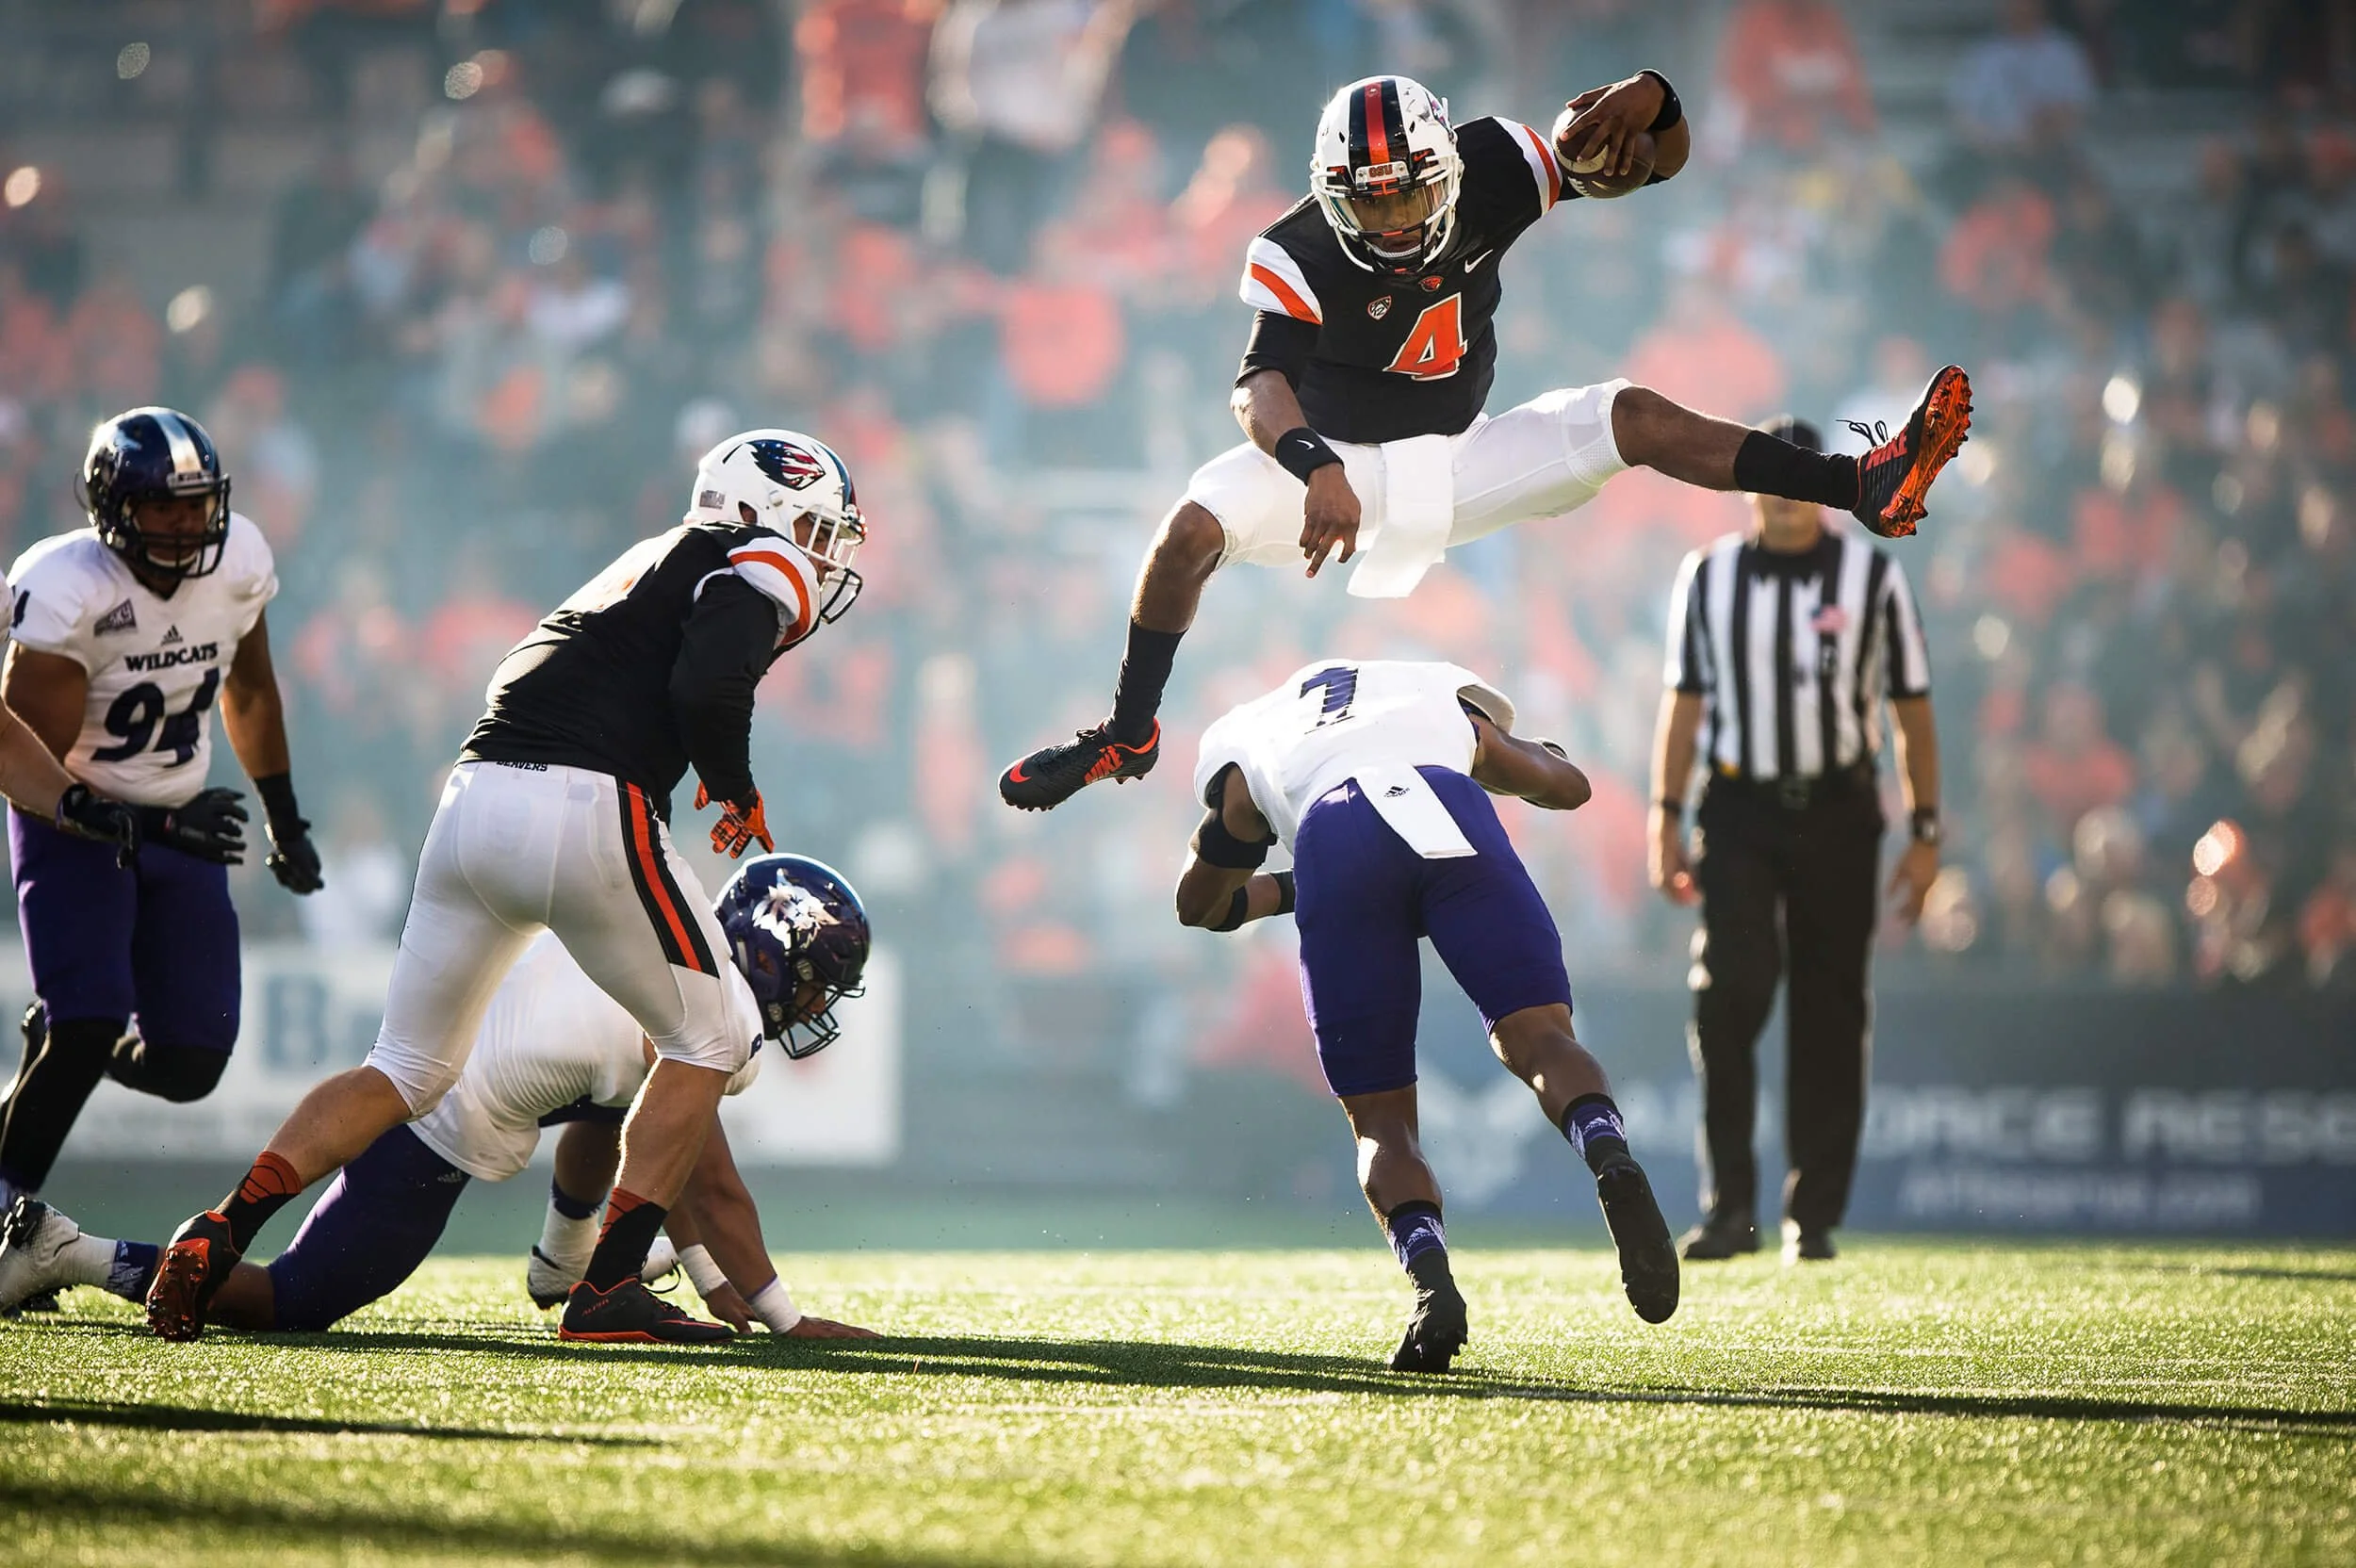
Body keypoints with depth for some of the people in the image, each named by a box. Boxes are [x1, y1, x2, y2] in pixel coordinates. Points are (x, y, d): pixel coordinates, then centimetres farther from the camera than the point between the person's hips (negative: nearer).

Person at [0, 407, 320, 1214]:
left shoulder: (239, 561, -8)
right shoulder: (66, 593, -25)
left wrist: (285, 819, 18)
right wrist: (155, 827, -31)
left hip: (179, 820, 5)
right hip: (72, 820, -5)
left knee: (189, 1064, -1)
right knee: (88, 1023, -22)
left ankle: (67, 1046, 30)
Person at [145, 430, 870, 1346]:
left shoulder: (653, 564, 32)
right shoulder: (764, 565, 7)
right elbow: (707, 684, -11)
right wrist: (737, 790, 6)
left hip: (472, 799, 7)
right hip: (587, 809, -7)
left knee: (409, 1068, 15)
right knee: (702, 1044, 11)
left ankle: (219, 1236, 0)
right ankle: (608, 1289, 2)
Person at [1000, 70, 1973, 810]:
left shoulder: (1488, 174, -14)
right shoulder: (1299, 256, -24)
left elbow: (1657, 162, -9)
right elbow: (1262, 385, -37)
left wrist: (1653, 100, -33)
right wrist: (1319, 471, -56)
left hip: (1453, 467, 3)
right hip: (1333, 458, -3)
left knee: (1633, 419, -14)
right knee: (1193, 531, -28)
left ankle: (1863, 487, -17)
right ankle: (1128, 735, -9)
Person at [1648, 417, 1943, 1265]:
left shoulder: (1872, 577, 3)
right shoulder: (1709, 577, 7)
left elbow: (1912, 714, 5)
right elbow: (1685, 703, 11)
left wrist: (1925, 835, 0)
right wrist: (1666, 816, 4)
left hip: (1837, 813, 0)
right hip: (1737, 813, 0)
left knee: (1831, 1018, 2)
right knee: (1729, 993, -15)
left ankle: (1813, 1214, 11)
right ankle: (1729, 1207, -13)